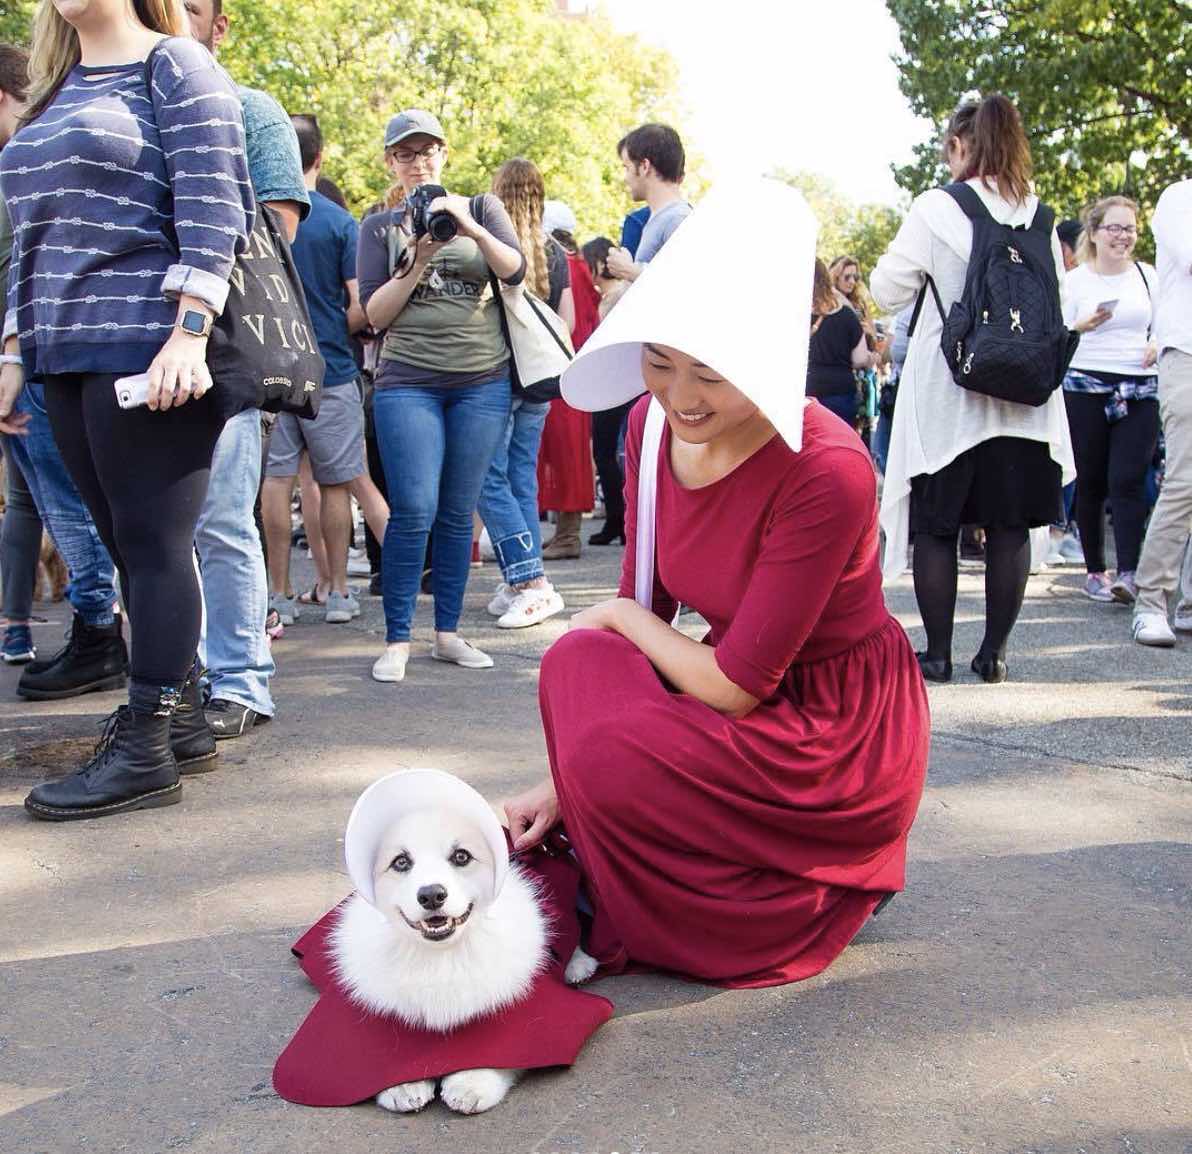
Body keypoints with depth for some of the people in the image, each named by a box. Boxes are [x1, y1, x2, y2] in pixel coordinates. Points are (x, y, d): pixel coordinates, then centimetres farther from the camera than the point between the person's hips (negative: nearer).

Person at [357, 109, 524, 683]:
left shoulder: (481, 208, 12)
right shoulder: (380, 227, 11)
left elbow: (516, 271, -5)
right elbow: (376, 314, 1)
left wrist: (471, 228, -20)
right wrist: (418, 261, -12)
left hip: (483, 382, 1)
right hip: (407, 383, -1)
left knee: (459, 513, 4)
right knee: (414, 511, -12)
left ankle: (448, 632, 13)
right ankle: (397, 640, -5)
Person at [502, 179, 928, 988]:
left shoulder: (827, 473, -30)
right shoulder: (652, 426, -8)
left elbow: (736, 685, -25)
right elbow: (645, 610, -1)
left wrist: (618, 617, -9)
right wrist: (562, 783, -5)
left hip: (841, 735, -7)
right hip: (750, 698, 7)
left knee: (614, 764, -25)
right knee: (579, 661, -15)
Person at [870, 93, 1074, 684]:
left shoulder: (936, 208, -8)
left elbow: (888, 290, -4)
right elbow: (1057, 294, 13)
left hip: (946, 395, -3)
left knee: (936, 527, 5)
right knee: (1009, 526, 8)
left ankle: (937, 653, 9)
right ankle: (993, 652, 13)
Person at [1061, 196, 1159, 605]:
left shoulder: (1148, 275, 10)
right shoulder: (1075, 280, 2)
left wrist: (1159, 344, -2)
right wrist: (1083, 326, -20)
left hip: (1140, 390, 1)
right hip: (1086, 387, -1)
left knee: (1127, 480, -10)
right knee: (1091, 482, 3)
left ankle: (1128, 573, -15)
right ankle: (1095, 570, 12)